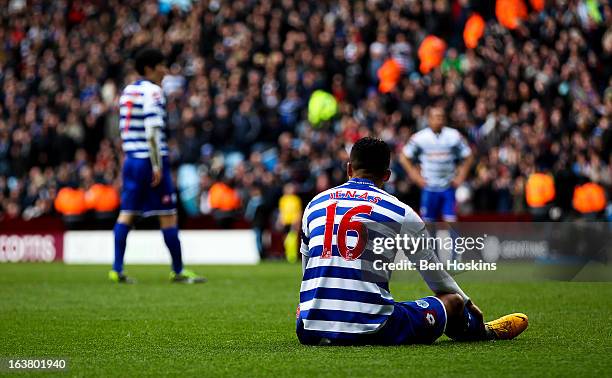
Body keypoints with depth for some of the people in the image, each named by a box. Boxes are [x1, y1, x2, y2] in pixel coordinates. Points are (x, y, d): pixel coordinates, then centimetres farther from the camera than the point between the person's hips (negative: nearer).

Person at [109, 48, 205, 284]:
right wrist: (157, 165, -18)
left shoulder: (128, 91, 15)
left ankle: (117, 269, 0)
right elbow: (152, 131, -18)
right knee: (168, 215, 0)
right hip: (151, 159, -8)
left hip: (132, 159, 8)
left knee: (127, 213, 6)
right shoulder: (152, 91, -11)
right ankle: (178, 271, 5)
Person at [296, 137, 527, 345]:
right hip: (371, 329, -3)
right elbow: (436, 276, 17)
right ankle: (482, 332, 48)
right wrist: (467, 303, 36)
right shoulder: (401, 213, 4)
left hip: (311, 330, 3)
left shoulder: (315, 204, 13)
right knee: (453, 302, 19)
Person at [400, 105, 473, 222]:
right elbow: (404, 158, 3)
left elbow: (468, 157, 7)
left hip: (448, 187, 0)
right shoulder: (420, 137, -5)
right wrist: (416, 176, -3)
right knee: (427, 221, 3)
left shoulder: (454, 136, -3)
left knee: (451, 220, -7)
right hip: (429, 188, 0)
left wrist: (460, 177, -1)